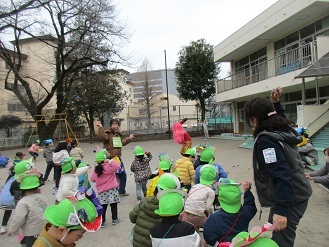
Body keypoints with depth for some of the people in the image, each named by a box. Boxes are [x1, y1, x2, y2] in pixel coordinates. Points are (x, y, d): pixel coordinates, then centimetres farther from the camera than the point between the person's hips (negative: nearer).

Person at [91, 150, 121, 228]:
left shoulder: (95, 170, 3)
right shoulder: (108, 167, -14)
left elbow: (92, 179, 13)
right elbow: (117, 166, -25)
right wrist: (110, 161, -23)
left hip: (101, 191, 4)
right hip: (112, 189, -4)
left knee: (103, 206, 11)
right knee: (113, 205, 9)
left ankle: (102, 221, 12)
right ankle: (114, 219, 19)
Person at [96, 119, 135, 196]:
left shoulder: (118, 134, 14)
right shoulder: (107, 134, -12)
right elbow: (102, 137, -36)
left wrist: (129, 138, 31)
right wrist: (100, 127, -38)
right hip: (110, 159, -9)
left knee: (123, 175, 20)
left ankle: (122, 191, 39)